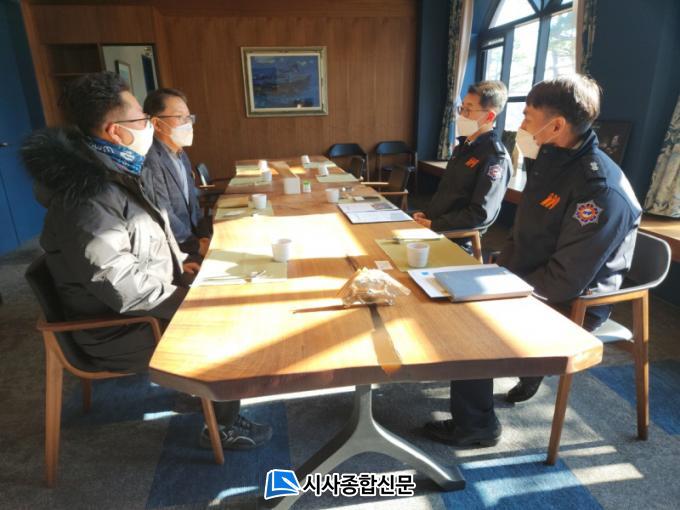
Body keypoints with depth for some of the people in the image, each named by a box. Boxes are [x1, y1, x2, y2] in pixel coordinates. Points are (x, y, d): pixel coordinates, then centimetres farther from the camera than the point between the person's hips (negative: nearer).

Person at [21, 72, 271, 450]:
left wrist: (180, 263, 4)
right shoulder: (86, 200, -30)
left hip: (147, 301, 9)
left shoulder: (111, 173, 3)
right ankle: (223, 426, 15)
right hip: (122, 329, -9)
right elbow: (127, 292, -30)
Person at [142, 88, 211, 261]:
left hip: (191, 242, 8)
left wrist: (205, 236, 1)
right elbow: (164, 218, -20)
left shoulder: (180, 155, 13)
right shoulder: (149, 161, -18)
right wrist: (197, 245, -12)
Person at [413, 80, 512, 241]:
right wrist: (426, 214, 5)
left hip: (455, 235, -8)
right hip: (431, 220, 8)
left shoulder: (495, 157, -13)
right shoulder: (463, 145, 15)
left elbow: (480, 214, -19)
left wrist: (434, 225, -20)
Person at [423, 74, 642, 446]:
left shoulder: (599, 189, -26)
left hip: (572, 304, -8)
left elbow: (566, 281, -28)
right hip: (529, 283, 9)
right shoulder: (549, 164, 3)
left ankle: (475, 425, 3)